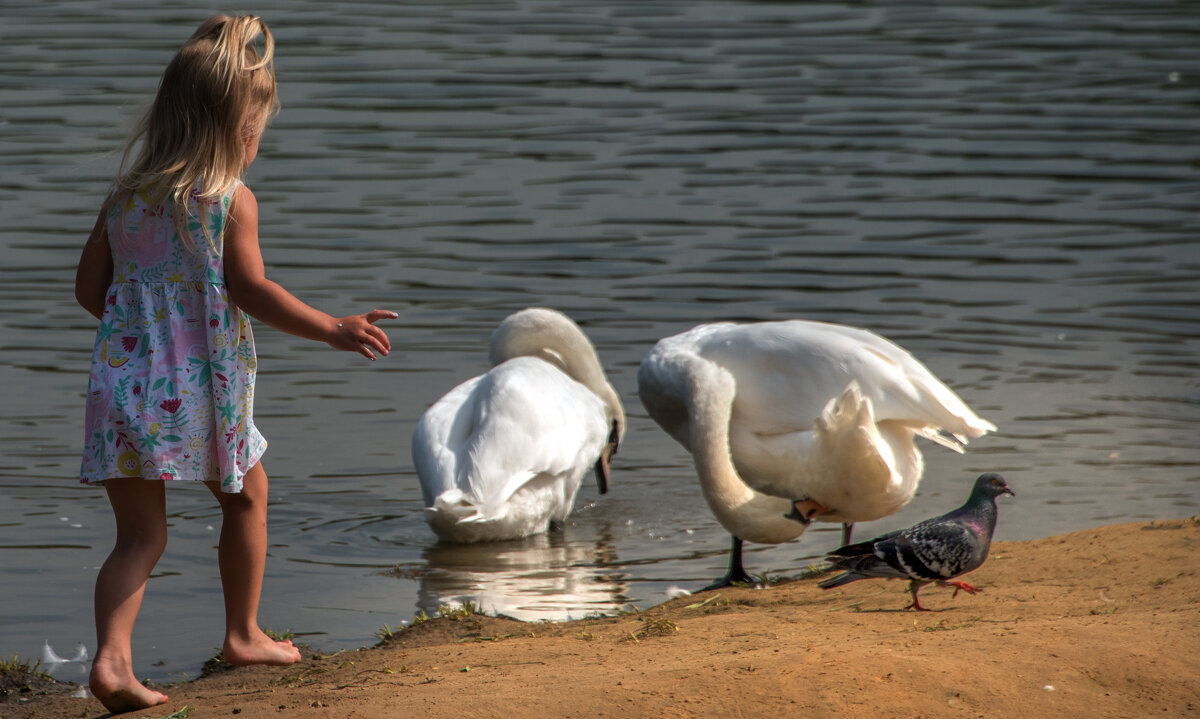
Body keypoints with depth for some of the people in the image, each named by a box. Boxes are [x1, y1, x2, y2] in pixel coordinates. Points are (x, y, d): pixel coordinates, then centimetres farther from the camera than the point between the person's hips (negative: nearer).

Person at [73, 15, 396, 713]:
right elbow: (252, 291, -14)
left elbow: (90, 288, 11)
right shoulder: (231, 201, -10)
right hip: (199, 388, -4)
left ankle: (113, 656, -12)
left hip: (123, 382, 4)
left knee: (140, 532, 7)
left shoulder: (125, 197, 7)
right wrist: (334, 329, -7)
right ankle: (244, 634, 31)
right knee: (247, 494, 21)